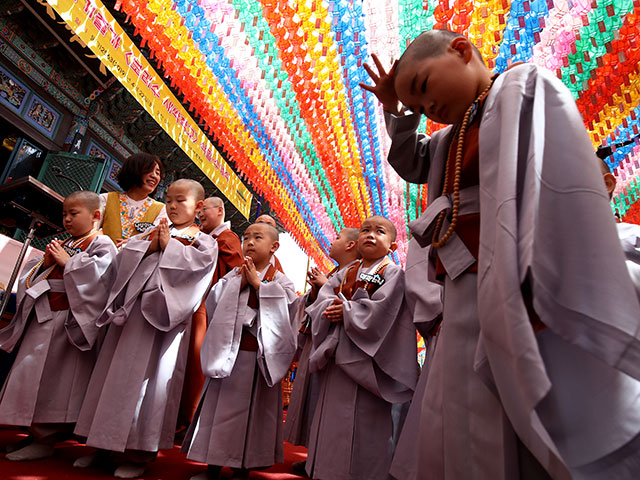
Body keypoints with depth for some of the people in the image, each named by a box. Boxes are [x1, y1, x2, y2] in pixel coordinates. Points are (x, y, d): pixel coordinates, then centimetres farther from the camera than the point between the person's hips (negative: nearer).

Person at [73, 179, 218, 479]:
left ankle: (138, 451, 12)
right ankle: (105, 441, 25)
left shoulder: (203, 240, 4)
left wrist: (168, 245, -9)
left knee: (151, 376, -2)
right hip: (132, 308, 6)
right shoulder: (153, 232, 19)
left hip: (164, 313, -5)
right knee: (114, 370, 10)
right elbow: (124, 255, 10)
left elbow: (199, 262, -15)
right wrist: (149, 246, -5)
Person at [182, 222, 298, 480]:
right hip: (227, 353, 3)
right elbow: (212, 305, -2)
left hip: (259, 356, -2)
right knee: (219, 406, 12)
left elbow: (287, 312, -16)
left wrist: (259, 284, -16)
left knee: (251, 409, 8)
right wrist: (238, 284, -11)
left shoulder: (280, 281, -1)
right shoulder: (232, 276, 7)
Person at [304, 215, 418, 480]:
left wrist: (345, 310, -10)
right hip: (336, 357, 6)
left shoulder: (394, 274, -3)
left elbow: (379, 312, -17)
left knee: (363, 426, -2)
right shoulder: (345, 274, 15)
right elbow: (320, 304, 6)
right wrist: (331, 309, -16)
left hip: (365, 362, -6)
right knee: (331, 418, 15)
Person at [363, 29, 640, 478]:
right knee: (462, 436, 13)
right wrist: (397, 113, 22)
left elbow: (563, 183, -16)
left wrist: (543, 293, -25)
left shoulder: (525, 88, 0)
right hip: (469, 298, 8)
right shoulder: (454, 137, 21)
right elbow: (411, 163, 37)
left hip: (514, 298, -8)